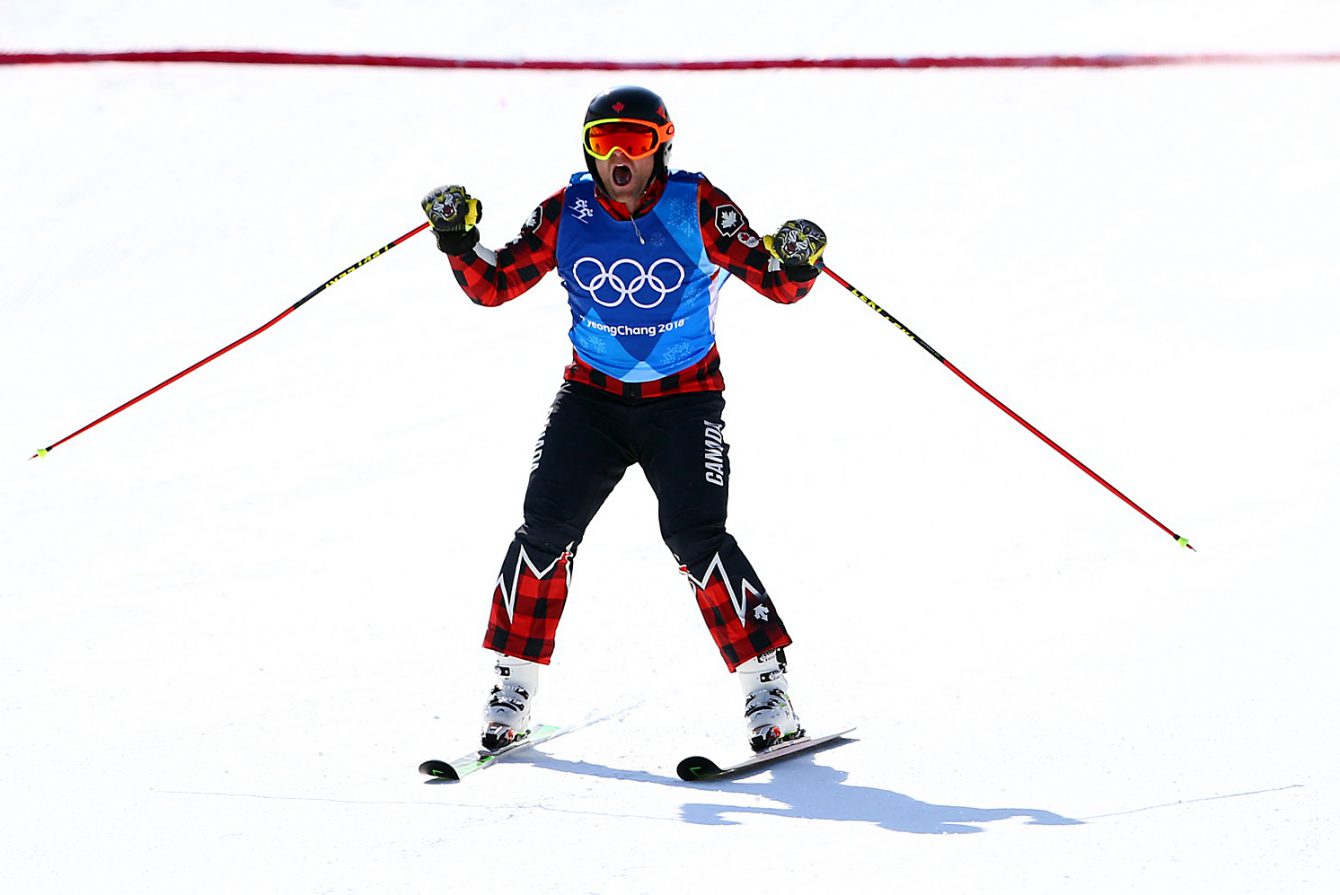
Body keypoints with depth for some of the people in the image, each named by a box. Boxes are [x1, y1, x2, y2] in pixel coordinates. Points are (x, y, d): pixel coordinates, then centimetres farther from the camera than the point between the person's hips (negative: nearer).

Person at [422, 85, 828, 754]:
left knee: (695, 535, -17)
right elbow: (494, 287, 3)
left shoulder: (697, 207, -11)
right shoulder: (566, 215, -4)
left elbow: (776, 284, -7)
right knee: (545, 529, -8)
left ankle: (767, 685, -8)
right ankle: (514, 687, 6)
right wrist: (459, 243, -14)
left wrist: (798, 262, -28)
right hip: (592, 396, 3)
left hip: (684, 398, -3)